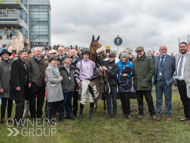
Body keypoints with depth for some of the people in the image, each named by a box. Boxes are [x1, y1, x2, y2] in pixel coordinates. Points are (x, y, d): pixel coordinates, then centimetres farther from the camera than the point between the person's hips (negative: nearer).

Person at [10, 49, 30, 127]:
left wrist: (28, 82, 8)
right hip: (18, 87, -9)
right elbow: (14, 75, -19)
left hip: (24, 87, 9)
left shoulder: (24, 63, 16)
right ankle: (17, 121, 6)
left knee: (22, 104, 13)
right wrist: (16, 86, -23)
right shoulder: (16, 62, -12)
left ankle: (19, 119, 23)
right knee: (19, 104, -5)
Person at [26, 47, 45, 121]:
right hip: (33, 84, -4)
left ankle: (39, 115, 23)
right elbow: (27, 72, -5)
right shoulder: (30, 61, -1)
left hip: (41, 84, 4)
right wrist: (29, 82, -10)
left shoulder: (43, 61, 13)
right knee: (32, 100, 5)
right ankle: (33, 115, 18)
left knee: (41, 100, 9)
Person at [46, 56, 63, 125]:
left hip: (57, 88, 8)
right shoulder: (49, 69, -12)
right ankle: (48, 119, 3)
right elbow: (51, 79, -18)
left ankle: (52, 117, 24)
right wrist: (59, 79, -8)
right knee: (50, 104, -3)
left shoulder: (56, 68, 16)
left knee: (53, 104, 14)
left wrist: (60, 78, 4)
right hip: (51, 88, -8)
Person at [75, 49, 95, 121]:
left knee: (92, 97, 3)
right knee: (83, 98, -3)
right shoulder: (79, 63, 3)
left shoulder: (92, 63, 10)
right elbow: (76, 73, 3)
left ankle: (91, 114, 13)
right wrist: (78, 81, -3)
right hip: (84, 82, -2)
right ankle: (80, 114, 10)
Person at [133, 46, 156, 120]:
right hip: (137, 84, 4)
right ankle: (140, 113, 21)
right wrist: (135, 79, 3)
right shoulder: (134, 61, 14)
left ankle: (152, 113, 15)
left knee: (149, 100, 1)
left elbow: (152, 70, -6)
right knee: (139, 100, 11)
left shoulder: (149, 60, 0)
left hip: (146, 84, -4)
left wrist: (146, 79, -12)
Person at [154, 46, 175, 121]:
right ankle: (159, 114, 22)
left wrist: (171, 77, -4)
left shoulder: (171, 58, -1)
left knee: (168, 99, 6)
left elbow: (174, 69, 1)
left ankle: (168, 115, 19)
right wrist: (155, 77, 3)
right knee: (158, 99, 10)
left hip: (167, 82, -2)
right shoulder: (155, 58, 8)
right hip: (158, 82, 3)